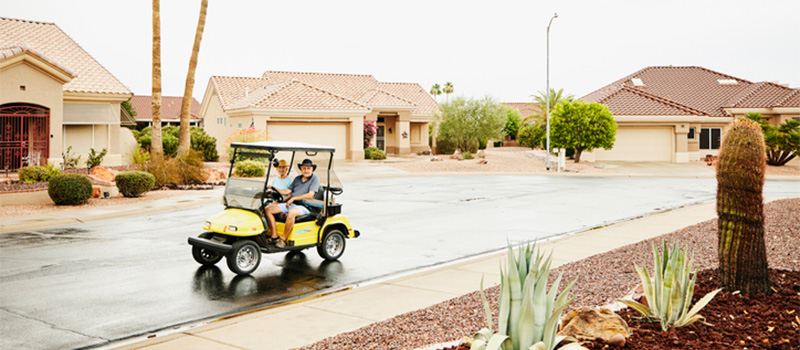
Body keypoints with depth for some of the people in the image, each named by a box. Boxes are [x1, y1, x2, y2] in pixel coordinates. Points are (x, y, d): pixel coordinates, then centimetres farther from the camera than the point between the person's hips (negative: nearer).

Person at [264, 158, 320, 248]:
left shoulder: (315, 179, 1)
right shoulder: (297, 179, 21)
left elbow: (310, 195, -11)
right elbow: (288, 192, 18)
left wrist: (294, 198, -12)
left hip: (304, 206, -7)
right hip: (290, 204, 7)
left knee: (292, 212, -41)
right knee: (268, 209, -11)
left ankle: (283, 239, -29)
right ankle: (274, 236, -17)